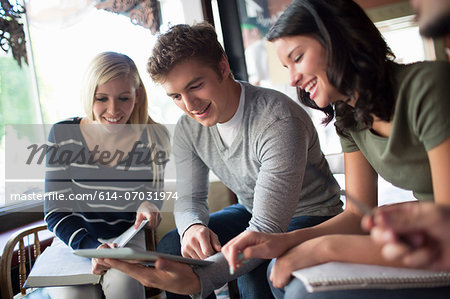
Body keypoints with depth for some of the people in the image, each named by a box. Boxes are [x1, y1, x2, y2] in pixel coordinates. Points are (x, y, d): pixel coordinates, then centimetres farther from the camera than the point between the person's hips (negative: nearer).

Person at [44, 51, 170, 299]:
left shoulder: (154, 139, -7)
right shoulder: (63, 135, -8)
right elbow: (56, 210, -7)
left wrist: (148, 205, -18)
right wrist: (91, 247, -25)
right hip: (73, 240, 0)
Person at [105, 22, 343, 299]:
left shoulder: (280, 121, -33)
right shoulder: (188, 129, -9)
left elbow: (267, 230, -36)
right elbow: (190, 198, -3)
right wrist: (192, 227, -30)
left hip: (310, 215, -5)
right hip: (250, 212, 6)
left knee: (253, 275, -33)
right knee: (169, 248, -11)